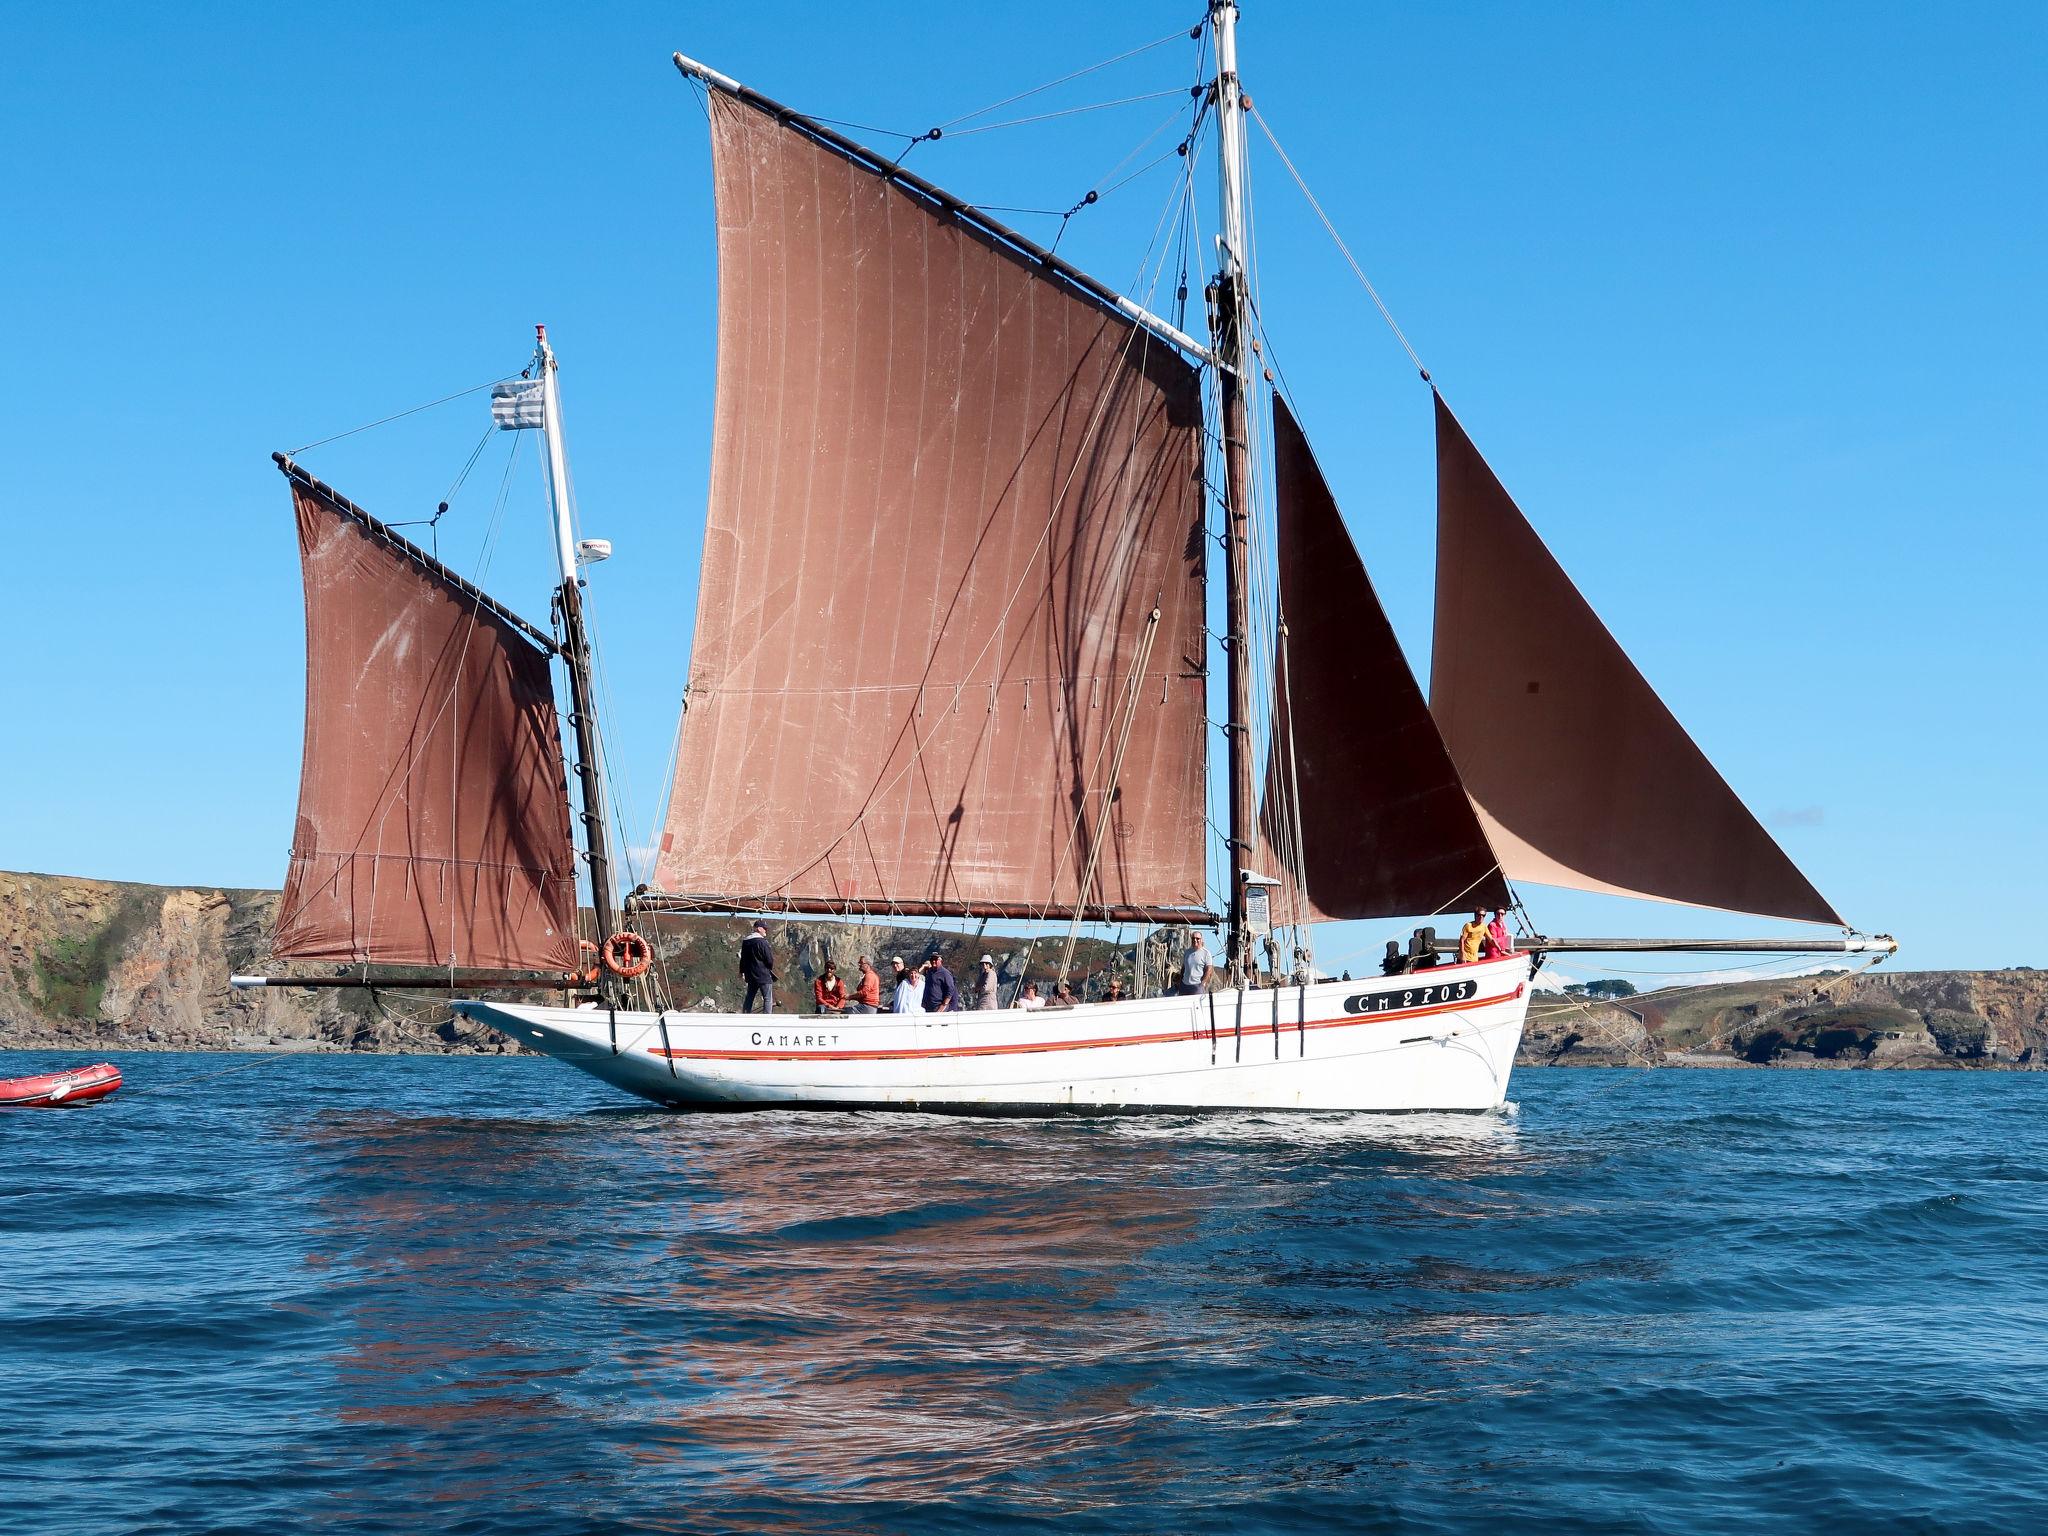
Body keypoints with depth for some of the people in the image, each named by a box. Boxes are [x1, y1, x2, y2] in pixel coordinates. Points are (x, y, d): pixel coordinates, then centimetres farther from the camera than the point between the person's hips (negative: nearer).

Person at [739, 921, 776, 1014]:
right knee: (768, 999, -4)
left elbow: (742, 958, 20)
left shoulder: (745, 942, 10)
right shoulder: (761, 941, -16)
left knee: (749, 998, 17)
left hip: (751, 975, 8)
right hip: (763, 975, -8)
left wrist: (742, 972, 30)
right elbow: (769, 959, -15)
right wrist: (770, 968, 6)